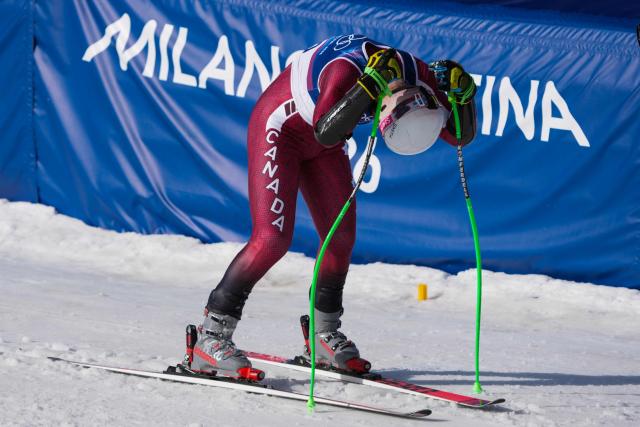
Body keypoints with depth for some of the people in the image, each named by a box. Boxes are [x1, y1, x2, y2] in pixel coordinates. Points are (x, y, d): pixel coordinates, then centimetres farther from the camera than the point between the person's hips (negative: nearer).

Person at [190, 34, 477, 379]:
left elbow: (461, 136, -12)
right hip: (279, 128, -7)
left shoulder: (416, 75, -20)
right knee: (272, 237, -18)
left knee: (342, 237, 7)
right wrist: (371, 86, -58)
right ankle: (210, 338, -12)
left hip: (320, 143, 7)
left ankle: (325, 333, 26)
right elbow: (327, 133, -54)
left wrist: (461, 95, -31)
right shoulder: (347, 69, -39)